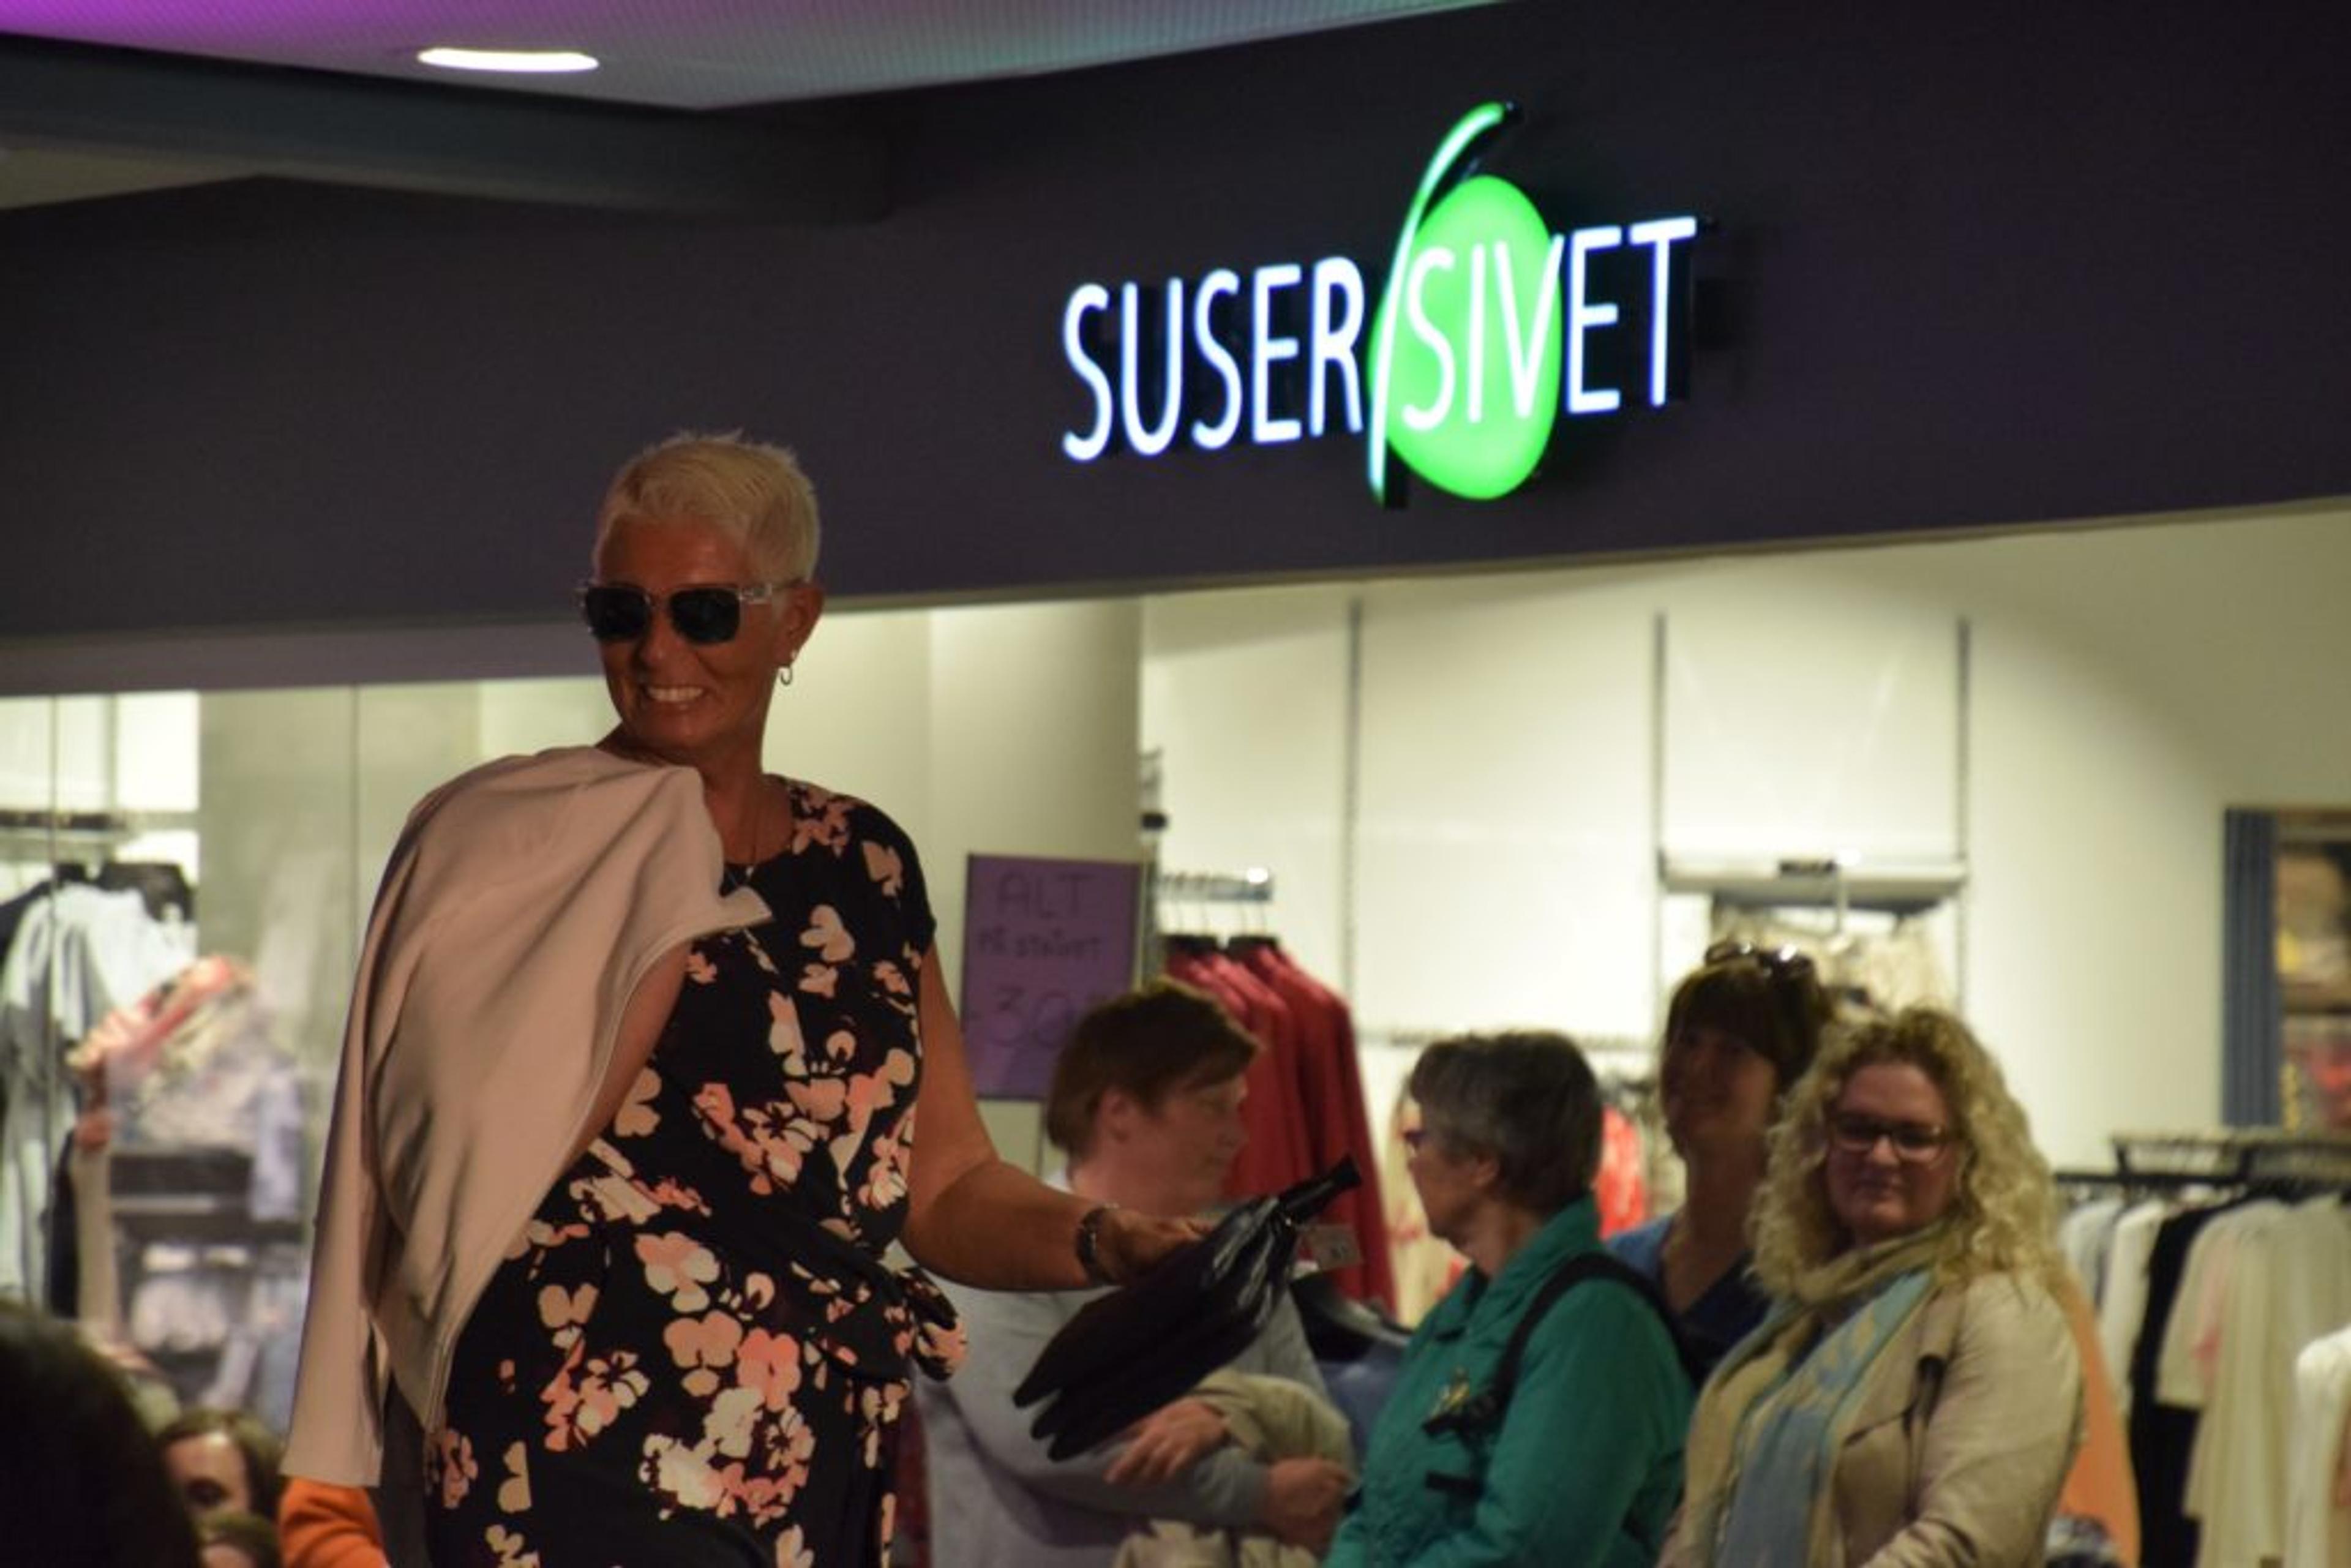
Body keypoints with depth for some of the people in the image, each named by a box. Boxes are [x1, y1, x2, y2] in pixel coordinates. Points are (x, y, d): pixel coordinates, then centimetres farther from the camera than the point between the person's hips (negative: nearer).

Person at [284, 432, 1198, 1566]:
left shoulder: (863, 866, 15)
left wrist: (1106, 1244, -3)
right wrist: (664, 923, -11)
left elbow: (944, 1187, 15)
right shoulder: (517, 850, 2)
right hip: (587, 1468, -5)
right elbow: (505, 1155, -11)